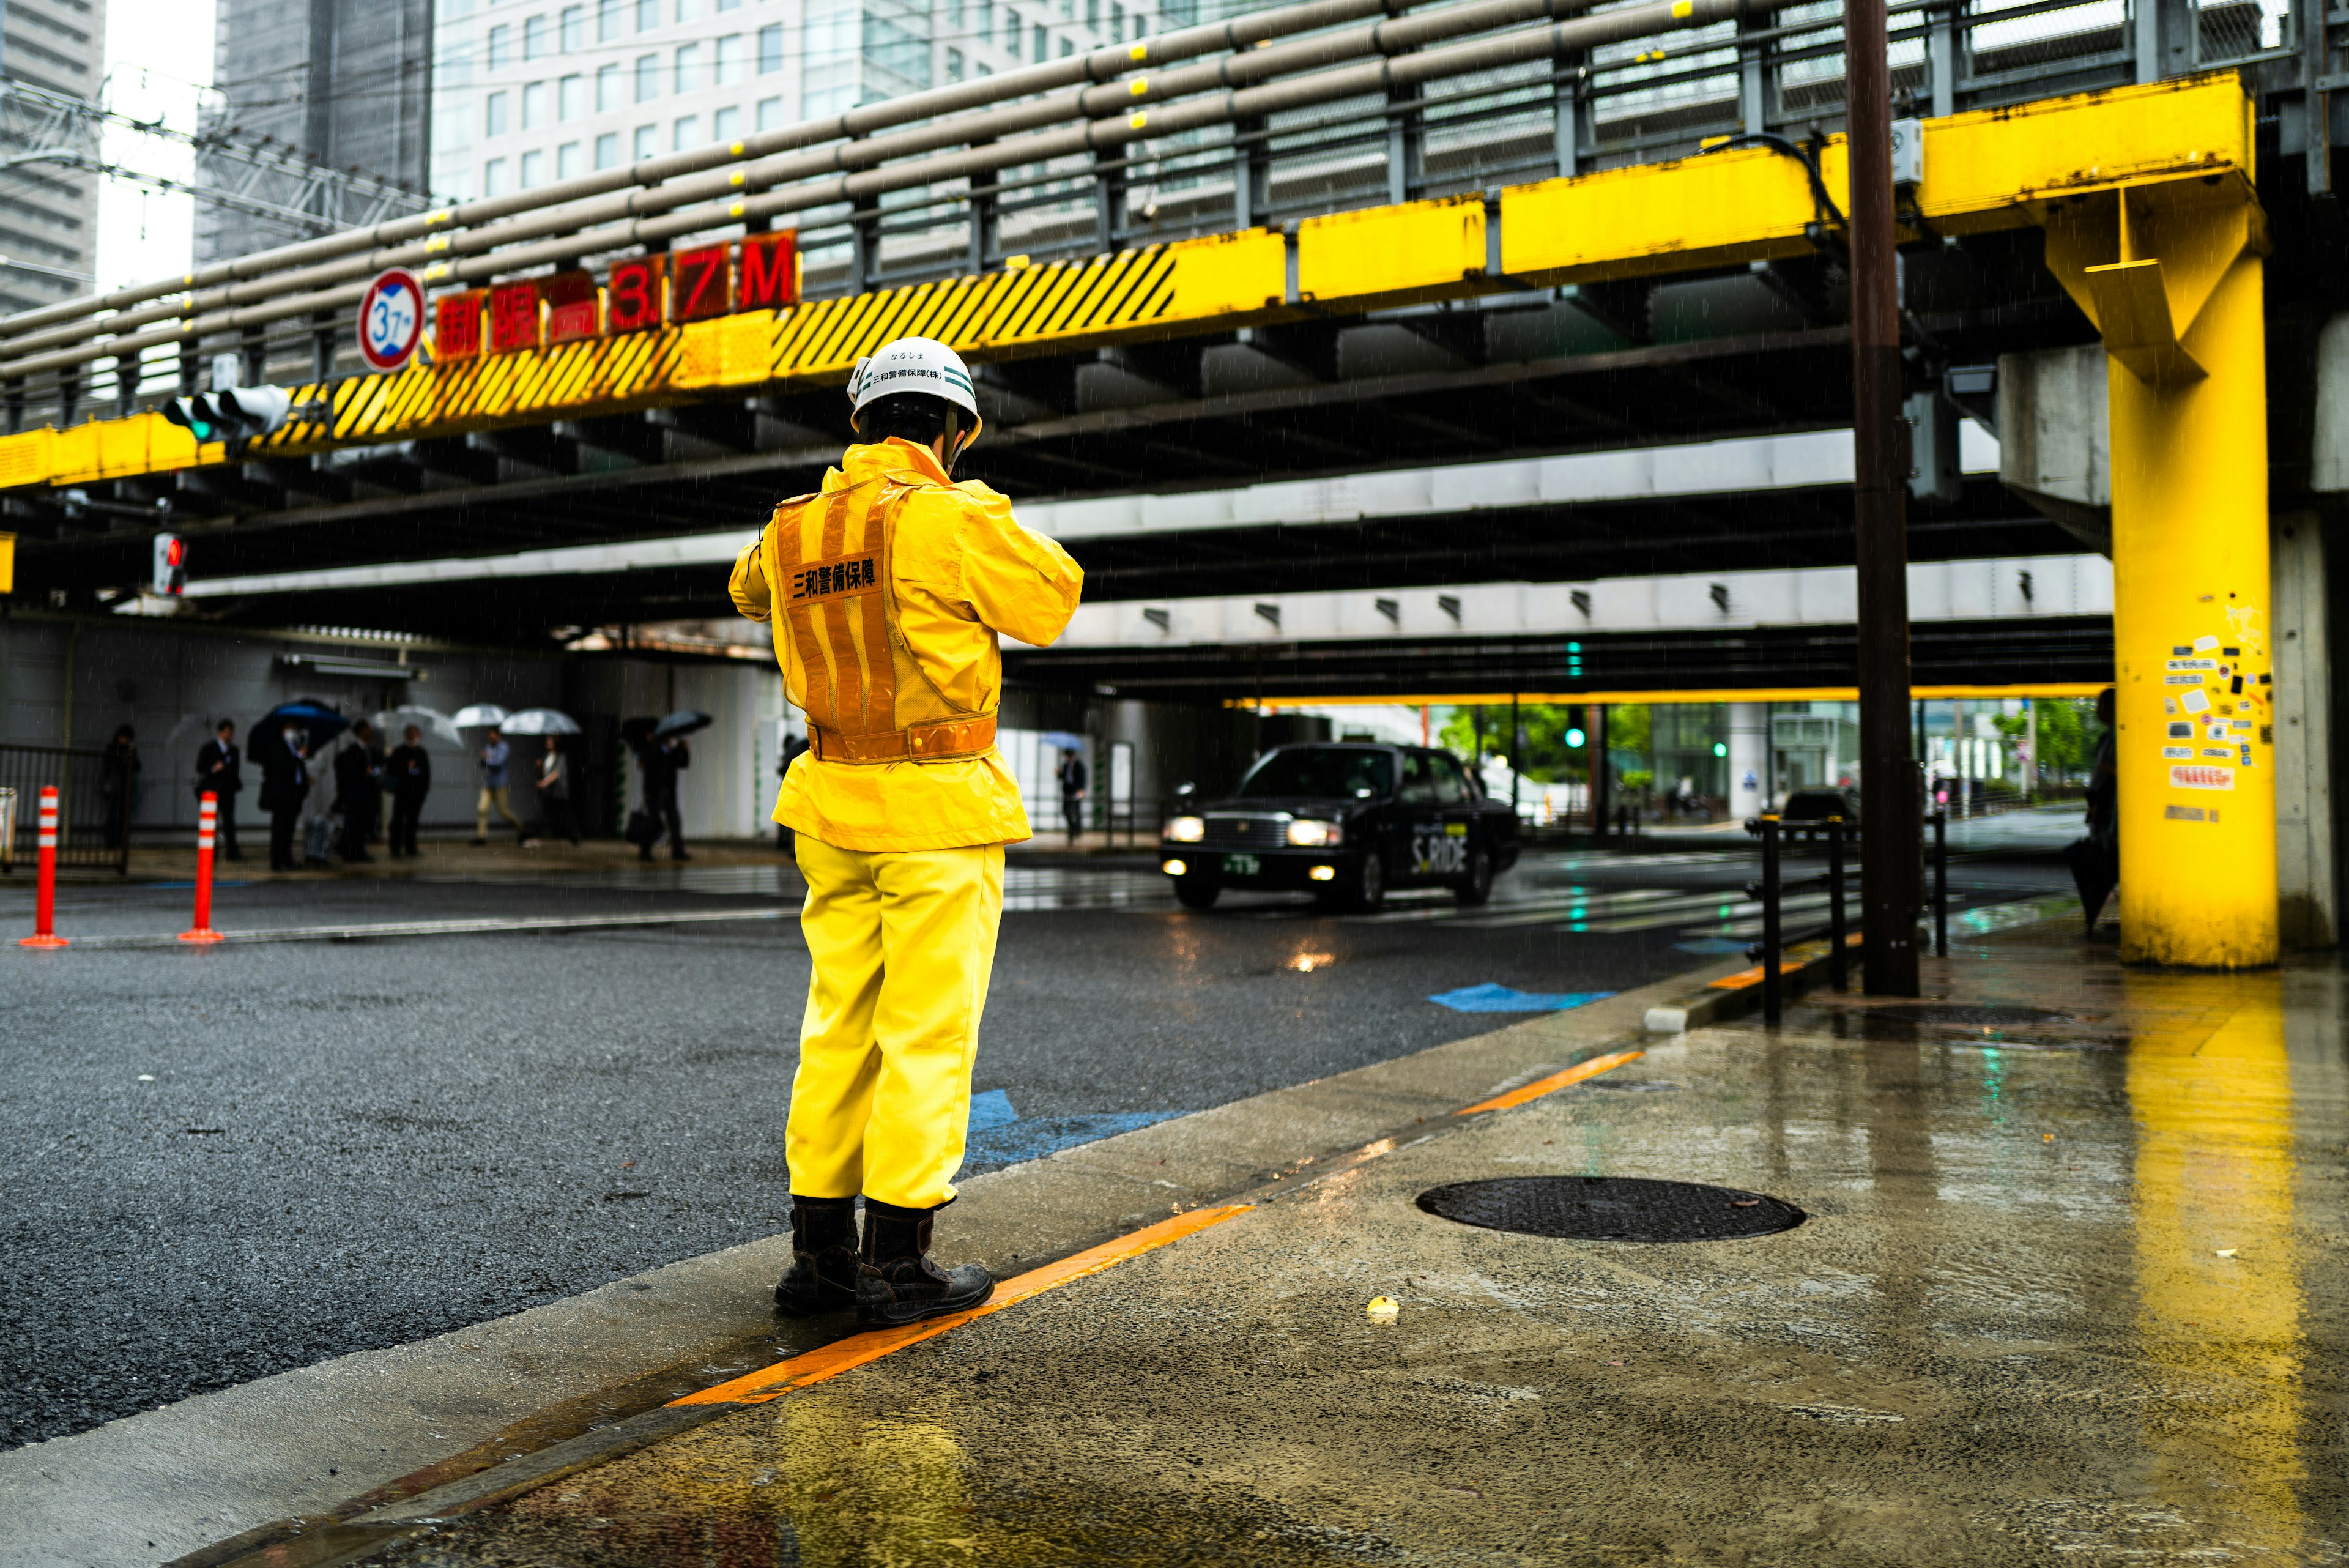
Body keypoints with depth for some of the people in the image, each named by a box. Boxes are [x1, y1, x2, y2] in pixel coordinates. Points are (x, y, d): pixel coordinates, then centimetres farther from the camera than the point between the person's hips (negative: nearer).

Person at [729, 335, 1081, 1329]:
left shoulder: (797, 527, 7)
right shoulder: (950, 518, -12)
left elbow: (752, 591, 30)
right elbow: (1052, 602, 1)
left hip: (836, 804, 6)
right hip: (940, 810, -6)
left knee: (840, 1025, 11)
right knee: (927, 1033, -1)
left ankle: (820, 1252, 15)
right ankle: (896, 1264, 3)